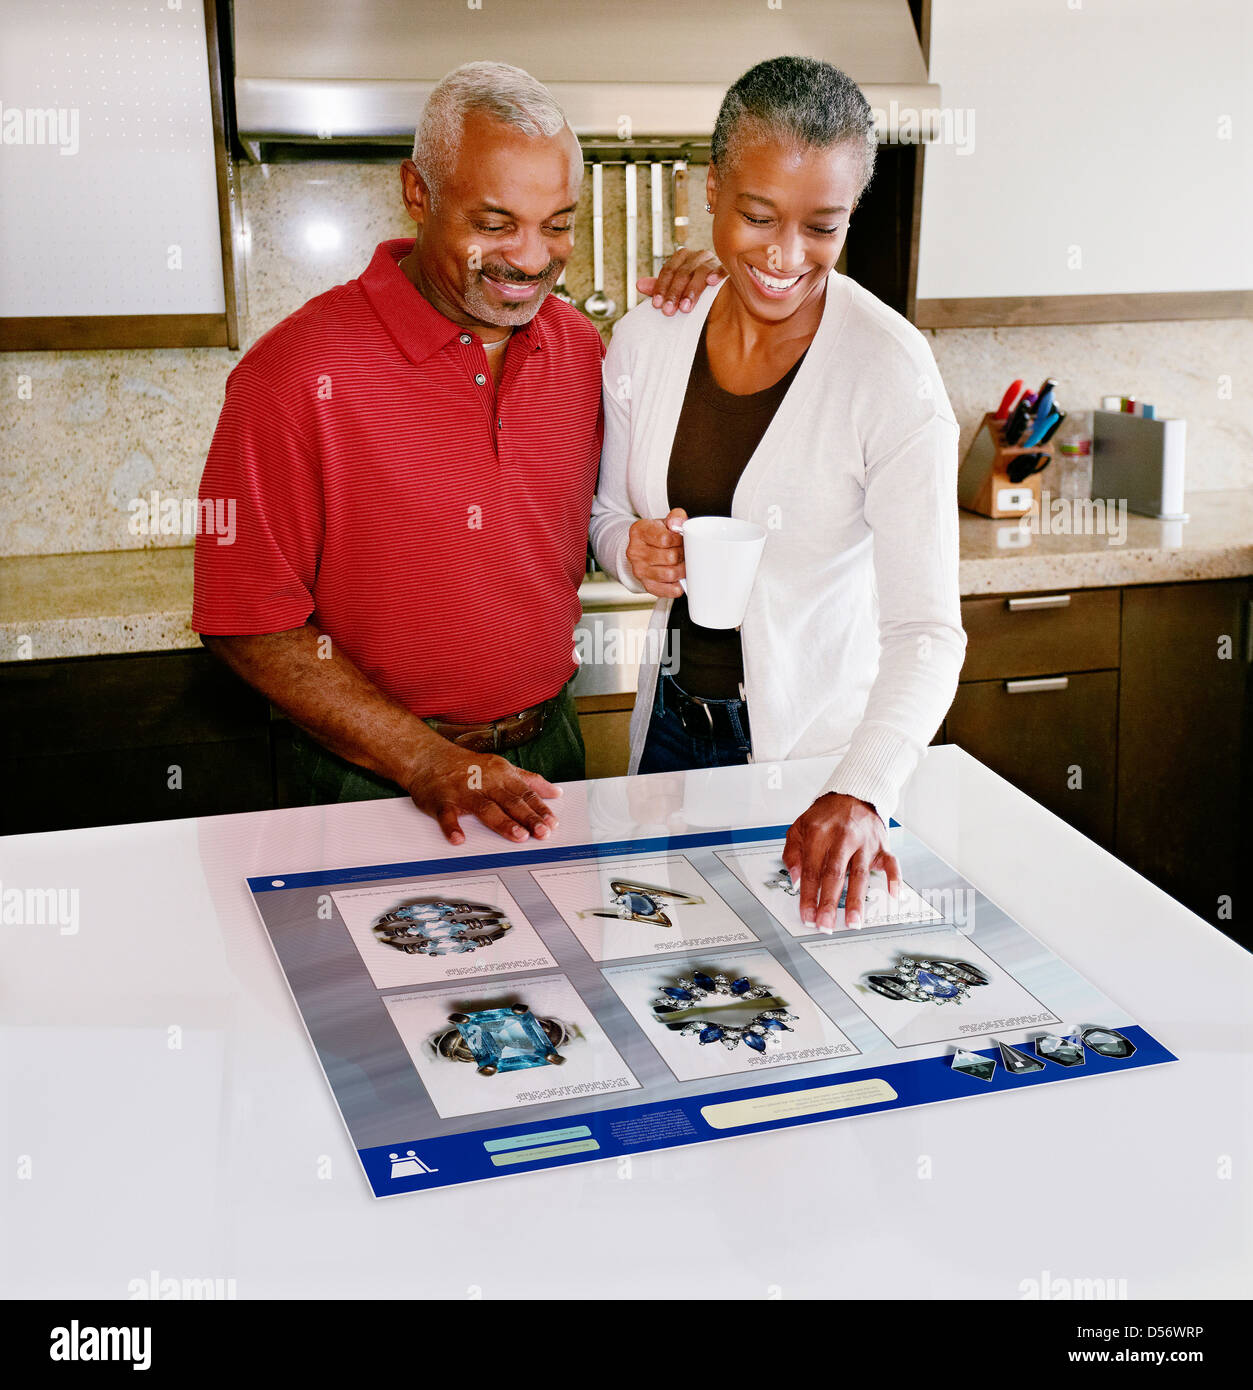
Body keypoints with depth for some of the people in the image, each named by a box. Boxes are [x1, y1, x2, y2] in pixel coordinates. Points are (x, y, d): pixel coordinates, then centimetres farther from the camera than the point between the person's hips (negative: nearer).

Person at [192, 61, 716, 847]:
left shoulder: (579, 345, 0)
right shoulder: (297, 372, -17)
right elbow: (252, 625, -15)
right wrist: (428, 762, -20)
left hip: (551, 748, 5)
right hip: (378, 776, -5)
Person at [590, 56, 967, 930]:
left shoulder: (891, 374, -19)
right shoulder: (645, 341, -6)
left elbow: (925, 630, -24)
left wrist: (860, 795, -39)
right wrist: (632, 550, -15)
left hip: (820, 752, -4)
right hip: (673, 726, 4)